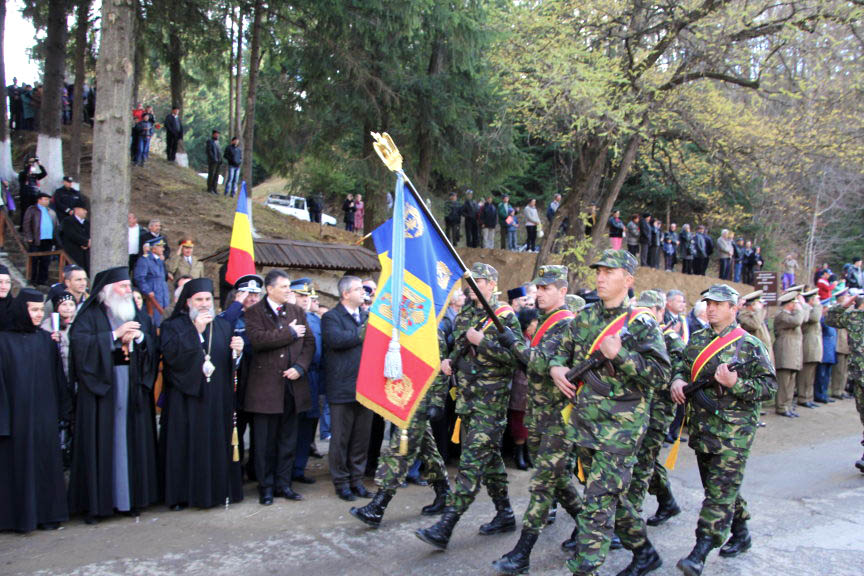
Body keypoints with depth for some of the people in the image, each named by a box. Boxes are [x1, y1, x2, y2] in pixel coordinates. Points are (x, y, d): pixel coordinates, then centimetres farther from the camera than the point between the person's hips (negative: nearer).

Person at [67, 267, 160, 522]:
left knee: (131, 442, 4)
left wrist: (139, 337, -9)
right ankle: (96, 502, 6)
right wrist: (115, 335, -17)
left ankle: (130, 497, 12)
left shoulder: (139, 316, 15)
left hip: (133, 389, 4)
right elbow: (79, 342, -13)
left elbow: (154, 348, 10)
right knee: (100, 444, -2)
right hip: (100, 388, -3)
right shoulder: (89, 316, 3)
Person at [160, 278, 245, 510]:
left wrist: (238, 351, -15)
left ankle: (219, 489, 14)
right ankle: (182, 494, 9)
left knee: (219, 443, 4)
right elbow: (171, 355, -15)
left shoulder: (223, 326, 13)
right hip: (186, 397, -3)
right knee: (187, 445, -1)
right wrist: (195, 330, -16)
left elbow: (232, 362, 7)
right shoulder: (172, 326, 3)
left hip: (218, 399, 3)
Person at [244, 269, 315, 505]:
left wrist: (300, 367, -9)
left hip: (292, 385, 4)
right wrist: (289, 333, -13)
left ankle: (283, 484, 22)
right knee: (265, 440, 4)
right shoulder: (254, 313, -2)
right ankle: (266, 487, 17)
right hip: (265, 386, -4)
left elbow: (309, 342, 6)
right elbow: (257, 339, -19)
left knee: (287, 439, 11)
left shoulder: (297, 312, 12)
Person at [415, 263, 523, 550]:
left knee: (472, 460, -8)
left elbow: (516, 356, -15)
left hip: (491, 399, -8)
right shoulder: (464, 315, 14)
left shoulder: (504, 316, -8)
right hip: (467, 397, 8)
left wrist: (482, 341, -20)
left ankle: (445, 527, -9)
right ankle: (505, 514, 29)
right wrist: (449, 361, 5)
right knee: (489, 457, 15)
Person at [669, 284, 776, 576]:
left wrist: (735, 384, -22)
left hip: (734, 430, -6)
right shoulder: (697, 340, 9)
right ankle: (741, 534, 37)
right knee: (719, 485, 17)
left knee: (720, 490, -7)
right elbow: (682, 366, 19)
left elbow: (769, 386, -8)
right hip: (701, 425, 6)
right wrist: (677, 380, -4)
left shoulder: (750, 345, -7)